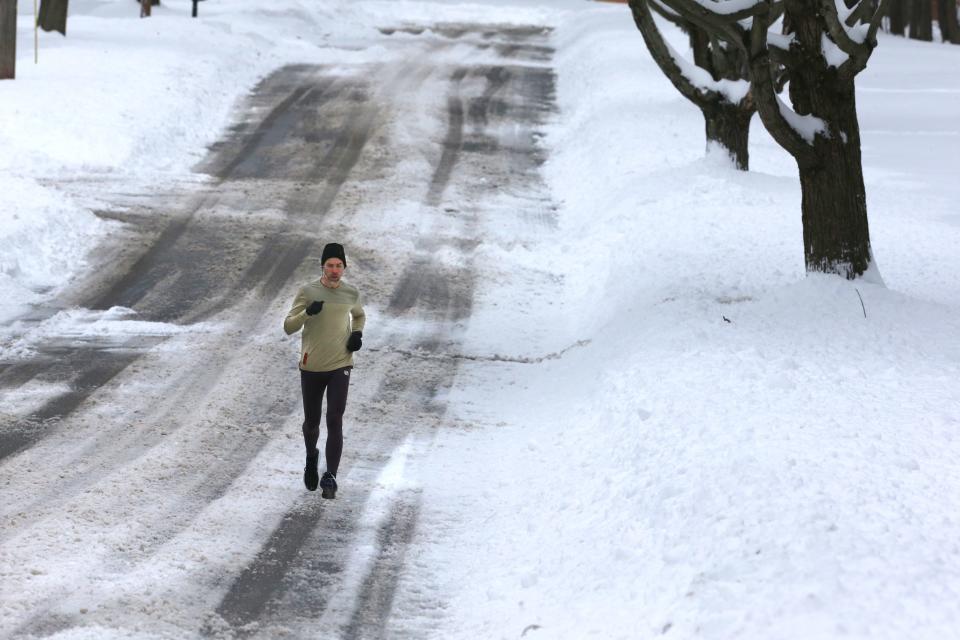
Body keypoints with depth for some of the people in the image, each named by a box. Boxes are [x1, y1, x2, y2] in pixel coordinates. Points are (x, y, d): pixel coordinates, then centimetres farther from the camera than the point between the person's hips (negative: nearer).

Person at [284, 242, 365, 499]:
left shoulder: (351, 293, 3)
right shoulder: (308, 292, -6)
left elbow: (359, 315, 25)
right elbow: (288, 327, -8)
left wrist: (358, 333, 4)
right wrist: (307, 312, -27)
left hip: (340, 366, 0)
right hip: (311, 367, 0)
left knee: (335, 422, -11)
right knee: (311, 422, 11)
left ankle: (330, 478, -8)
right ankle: (311, 458, 42)